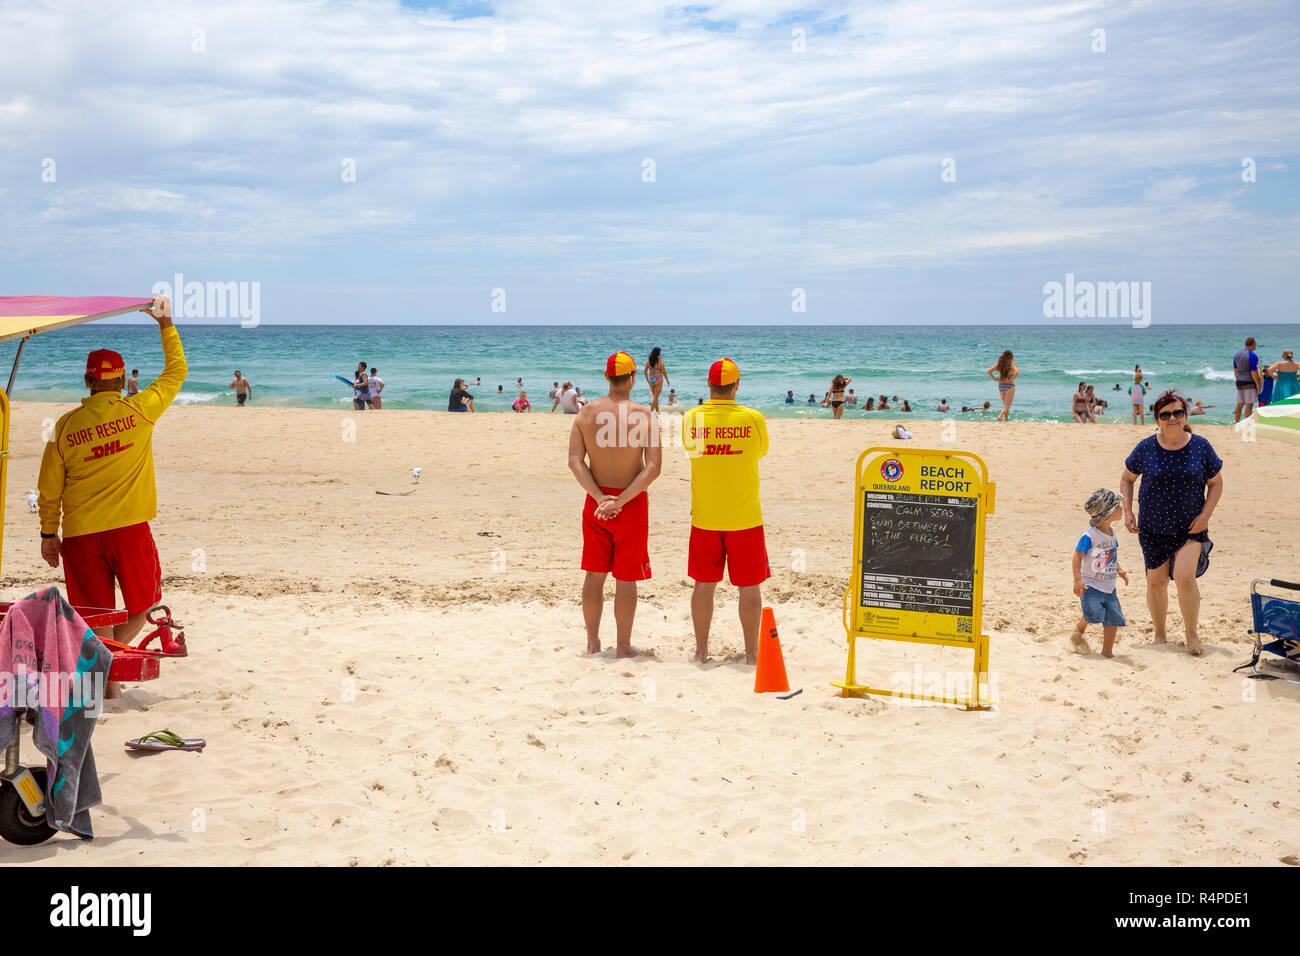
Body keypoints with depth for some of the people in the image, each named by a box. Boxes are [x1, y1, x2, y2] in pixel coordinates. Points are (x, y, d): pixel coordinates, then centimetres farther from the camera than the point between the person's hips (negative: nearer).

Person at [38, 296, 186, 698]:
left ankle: (106, 681, 13)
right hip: (128, 526, -2)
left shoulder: (65, 425, 2)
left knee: (96, 614, 10)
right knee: (142, 601, 15)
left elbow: (48, 487, 7)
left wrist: (48, 533, 18)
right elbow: (176, 372, 11)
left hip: (80, 533, 2)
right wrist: (166, 324, 19)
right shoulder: (139, 410, -4)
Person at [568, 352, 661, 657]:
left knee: (594, 574, 13)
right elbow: (653, 467, -19)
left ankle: (593, 643, 21)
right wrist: (620, 502, -18)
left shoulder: (586, 413, -2)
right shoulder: (645, 416, -11)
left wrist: (600, 498, -13)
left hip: (596, 502, 3)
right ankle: (623, 646, 13)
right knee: (626, 578, 6)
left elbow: (575, 461, -10)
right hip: (632, 503, -3)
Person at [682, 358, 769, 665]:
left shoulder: (691, 419, -6)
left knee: (704, 584, 12)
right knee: (749, 587, 8)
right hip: (744, 518, -2)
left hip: (704, 518, 2)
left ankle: (701, 651, 18)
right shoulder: (753, 419, -11)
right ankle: (752, 653, 13)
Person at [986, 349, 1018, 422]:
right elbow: (1016, 372, -29)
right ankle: (1000, 415, -29)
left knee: (1005, 405, 20)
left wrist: (995, 379, -1)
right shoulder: (1012, 364, -10)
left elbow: (989, 371, -8)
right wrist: (1012, 379, -15)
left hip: (1000, 386, 4)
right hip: (1009, 386, -4)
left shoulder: (999, 364, 0)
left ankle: (1006, 420, 18)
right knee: (1007, 405, -4)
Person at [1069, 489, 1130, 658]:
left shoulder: (1112, 531, 7)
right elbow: (1077, 556, -18)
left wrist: (1119, 569, 13)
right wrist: (1078, 579, -25)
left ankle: (1107, 652, 17)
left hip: (1109, 586, 7)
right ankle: (1078, 632, 10)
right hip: (1091, 585, -7)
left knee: (1113, 619, 5)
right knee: (1094, 613, -21)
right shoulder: (1090, 535, -18)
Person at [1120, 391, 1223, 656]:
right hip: (1153, 529, 1)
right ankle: (1160, 634, 27)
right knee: (1156, 581, 8)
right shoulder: (1146, 448, -5)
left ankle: (1192, 634, 0)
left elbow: (1216, 483, 5)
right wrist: (1127, 512, 0)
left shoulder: (1200, 447, -4)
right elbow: (1127, 478, 10)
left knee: (1185, 577, -17)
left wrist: (1205, 515, -6)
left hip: (1190, 528, -1)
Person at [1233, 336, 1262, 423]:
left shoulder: (1237, 355, 10)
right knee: (1249, 405, -6)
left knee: (1240, 404, 12)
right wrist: (1258, 384, -12)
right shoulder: (1252, 356, -13)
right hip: (1250, 382, -8)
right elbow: (1254, 372, -17)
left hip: (1239, 382, 8)